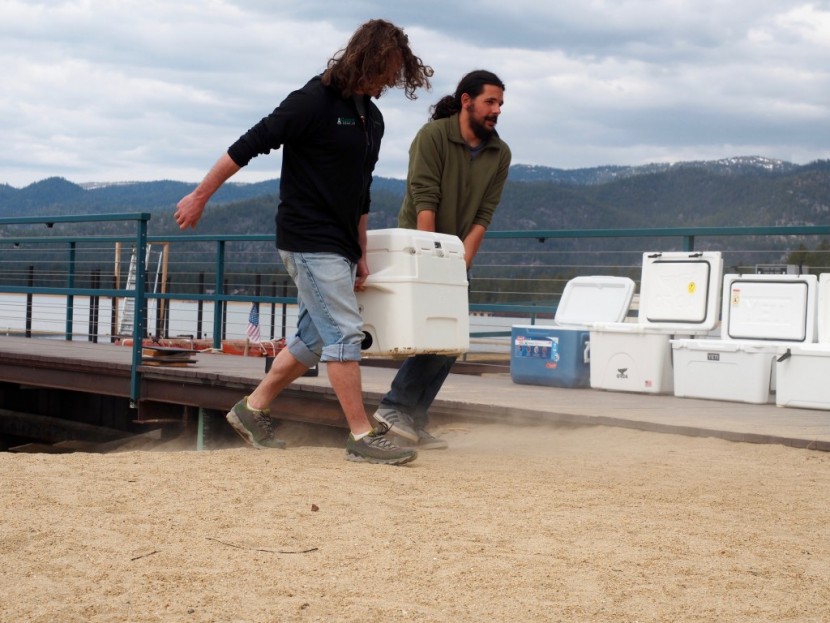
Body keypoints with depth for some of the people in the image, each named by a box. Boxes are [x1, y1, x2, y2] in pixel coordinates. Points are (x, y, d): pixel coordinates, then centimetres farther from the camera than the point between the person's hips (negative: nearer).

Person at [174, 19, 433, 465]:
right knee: (344, 333, -10)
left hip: (338, 247, 9)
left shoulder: (371, 118, 12)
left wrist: (361, 255, 17)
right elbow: (247, 147, -12)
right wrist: (200, 197, -10)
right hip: (308, 240, -9)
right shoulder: (314, 102, -14)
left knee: (315, 338, 14)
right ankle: (362, 437, -5)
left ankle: (252, 410, 26)